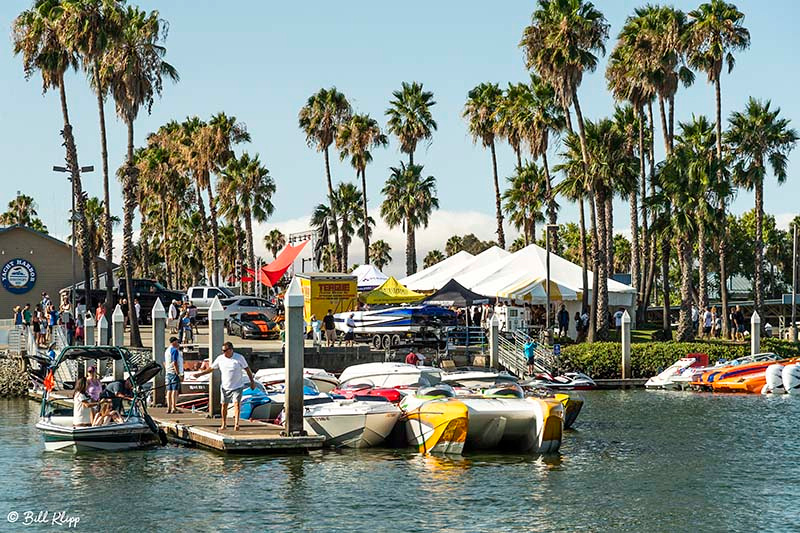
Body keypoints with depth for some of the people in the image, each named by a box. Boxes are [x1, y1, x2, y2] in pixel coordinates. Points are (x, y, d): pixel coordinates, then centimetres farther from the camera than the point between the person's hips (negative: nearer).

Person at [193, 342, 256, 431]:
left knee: (236, 404, -14)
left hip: (237, 387, -3)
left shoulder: (239, 358, -7)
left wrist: (252, 381, 2)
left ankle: (236, 424, -17)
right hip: (225, 387, 3)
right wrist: (200, 374, 3)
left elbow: (247, 369, 1)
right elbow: (211, 368, 8)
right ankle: (224, 424, 20)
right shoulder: (220, 358, 0)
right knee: (224, 405, 7)